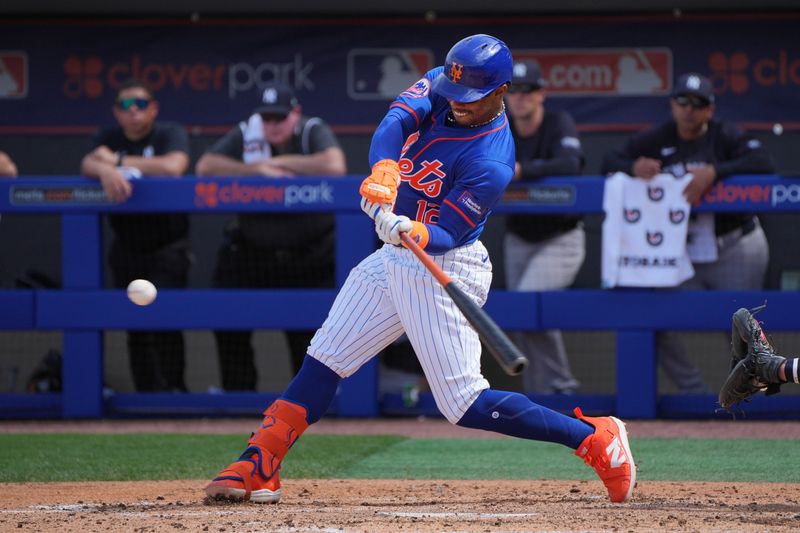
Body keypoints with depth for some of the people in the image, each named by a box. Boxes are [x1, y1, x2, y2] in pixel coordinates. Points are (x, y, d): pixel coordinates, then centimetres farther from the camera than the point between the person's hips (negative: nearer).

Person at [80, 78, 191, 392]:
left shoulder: (170, 134, -7)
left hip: (167, 248, -4)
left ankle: (173, 389, -9)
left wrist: (118, 160, -19)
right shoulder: (109, 139, 5)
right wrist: (105, 170, -39)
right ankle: (147, 394, 12)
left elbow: (173, 167, -28)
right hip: (127, 247, 4)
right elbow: (87, 165, -13)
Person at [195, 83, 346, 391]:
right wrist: (259, 169, -22)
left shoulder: (313, 132, -11)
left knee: (309, 329, 0)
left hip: (309, 257, -3)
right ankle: (237, 396, 15)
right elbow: (205, 167, -13)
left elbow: (335, 167, -31)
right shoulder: (246, 135, -3)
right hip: (252, 254, 3)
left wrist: (280, 162, -21)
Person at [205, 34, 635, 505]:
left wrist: (412, 232, -45)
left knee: (465, 404, -10)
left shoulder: (490, 163, -25)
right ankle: (258, 468, 13)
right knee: (325, 359, 8)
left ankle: (594, 437, -2)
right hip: (396, 258, 8)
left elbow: (447, 234, -23)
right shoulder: (440, 86, -5)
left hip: (442, 269, -8)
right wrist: (384, 171, -40)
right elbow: (396, 121, -21)